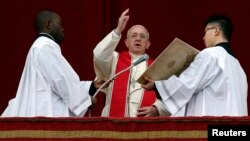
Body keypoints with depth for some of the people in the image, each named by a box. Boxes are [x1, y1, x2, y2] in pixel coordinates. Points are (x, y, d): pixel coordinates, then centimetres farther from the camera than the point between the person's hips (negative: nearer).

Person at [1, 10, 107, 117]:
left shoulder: (40, 47, 22)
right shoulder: (46, 47, -10)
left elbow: (57, 83, 21)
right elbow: (63, 80, -14)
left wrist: (92, 85, 16)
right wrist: (86, 99, -1)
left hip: (41, 112, 10)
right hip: (48, 114, -10)